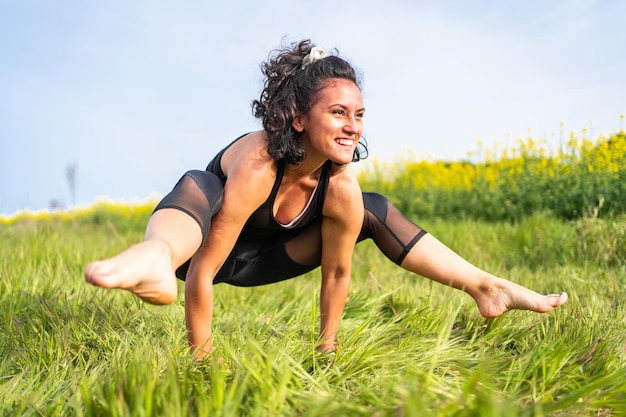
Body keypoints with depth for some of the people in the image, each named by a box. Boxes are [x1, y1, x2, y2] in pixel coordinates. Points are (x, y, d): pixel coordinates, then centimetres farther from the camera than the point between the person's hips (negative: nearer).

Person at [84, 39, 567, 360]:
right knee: (195, 185, -37)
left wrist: (327, 348, 1)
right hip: (209, 241, -4)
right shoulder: (256, 167, -37)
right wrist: (201, 361, -27)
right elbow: (202, 271, -34)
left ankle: (487, 287, 7)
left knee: (374, 210, -1)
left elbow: (337, 274, -9)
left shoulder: (343, 188, -22)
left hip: (263, 258, 5)